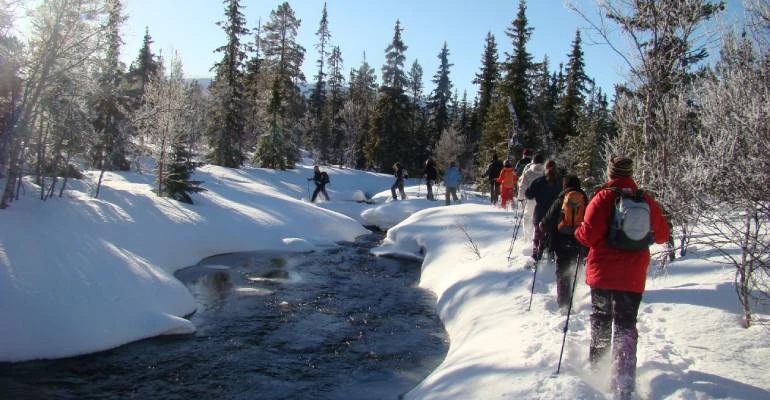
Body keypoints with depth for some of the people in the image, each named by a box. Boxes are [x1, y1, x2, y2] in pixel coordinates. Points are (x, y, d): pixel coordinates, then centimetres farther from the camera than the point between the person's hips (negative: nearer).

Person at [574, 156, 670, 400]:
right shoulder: (646, 200, 2)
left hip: (602, 272, -2)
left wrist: (578, 232, 4)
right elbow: (663, 235, 14)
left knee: (600, 318, 20)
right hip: (633, 276, 2)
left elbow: (588, 235, -17)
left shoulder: (603, 197, -9)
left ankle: (597, 363, 35)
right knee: (626, 325, 6)